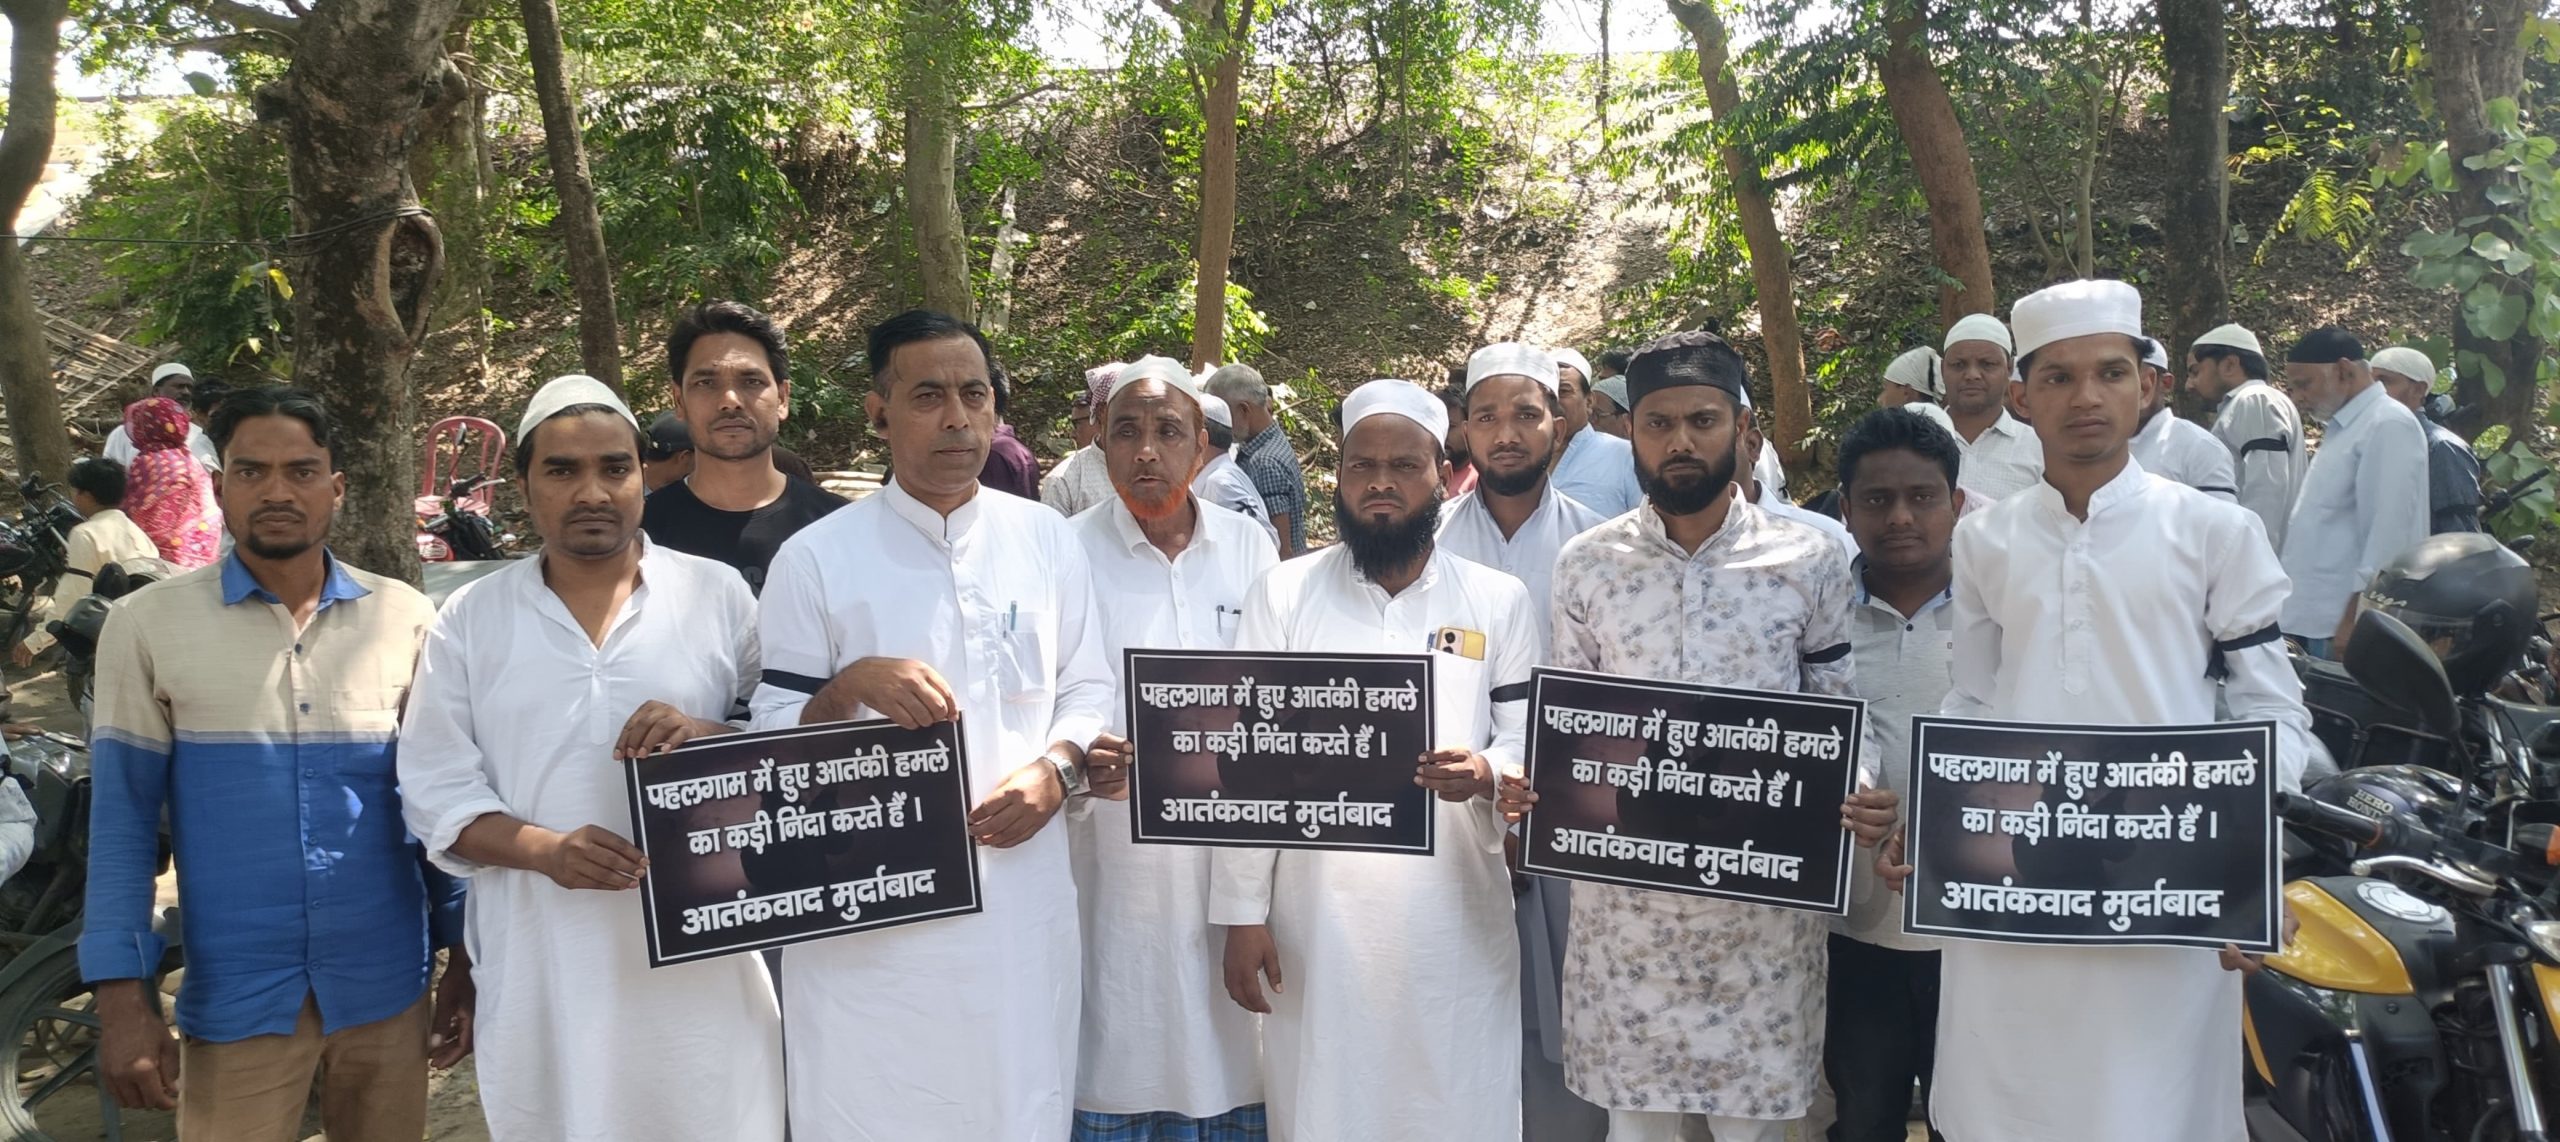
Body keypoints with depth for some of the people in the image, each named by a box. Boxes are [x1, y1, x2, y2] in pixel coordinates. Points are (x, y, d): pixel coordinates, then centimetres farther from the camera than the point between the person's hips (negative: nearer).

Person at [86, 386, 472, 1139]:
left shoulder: (406, 618, 0)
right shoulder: (148, 625, -3)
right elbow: (123, 815, 0)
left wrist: (463, 957, 5)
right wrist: (123, 994, -5)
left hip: (387, 985, 1)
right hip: (234, 995, -1)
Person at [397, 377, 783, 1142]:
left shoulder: (719, 595, 3)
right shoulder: (470, 620, 6)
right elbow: (436, 790, 4)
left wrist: (709, 736, -18)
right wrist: (544, 848, -14)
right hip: (543, 971, 1)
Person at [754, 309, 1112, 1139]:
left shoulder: (1048, 541, 5)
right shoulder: (816, 559, -4)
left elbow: (1087, 689, 11)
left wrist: (1056, 771, -8)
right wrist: (847, 686, -22)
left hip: (1021, 898, 3)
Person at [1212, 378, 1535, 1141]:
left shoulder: (1500, 601, 5)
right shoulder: (1282, 594, 2)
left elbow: (1530, 741, 4)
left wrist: (1485, 772, -19)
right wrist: (1242, 914, -3)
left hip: (1458, 925, 1)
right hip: (1317, 922, 0)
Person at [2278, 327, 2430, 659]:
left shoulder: (2388, 426, -9)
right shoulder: (2341, 428, 20)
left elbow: (2387, 534, -16)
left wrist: (2354, 619, -19)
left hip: (2345, 621, -9)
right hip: (2312, 621, 9)